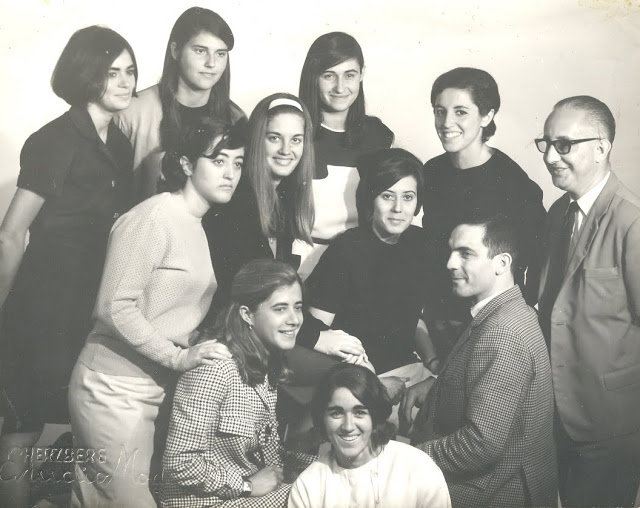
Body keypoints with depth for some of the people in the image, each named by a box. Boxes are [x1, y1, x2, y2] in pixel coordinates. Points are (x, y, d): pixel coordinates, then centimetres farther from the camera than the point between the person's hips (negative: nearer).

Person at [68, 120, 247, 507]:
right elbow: (114, 307, -18)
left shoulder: (196, 227, 14)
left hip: (155, 388, 8)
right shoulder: (154, 217, -12)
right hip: (115, 388, -8)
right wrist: (178, 357, -19)